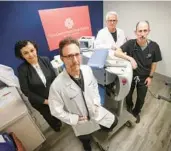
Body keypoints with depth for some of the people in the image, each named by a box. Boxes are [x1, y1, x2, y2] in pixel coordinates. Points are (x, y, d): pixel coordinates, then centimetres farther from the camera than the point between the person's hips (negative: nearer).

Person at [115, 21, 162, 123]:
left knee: (141, 99, 16)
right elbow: (117, 52, -28)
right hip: (130, 75, -1)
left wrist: (150, 76, -2)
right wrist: (131, 58, -38)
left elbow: (154, 63, -3)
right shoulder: (130, 43, -20)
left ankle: (136, 112, 47)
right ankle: (129, 108, 53)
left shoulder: (154, 46, -16)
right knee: (128, 96, 19)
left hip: (144, 78, 1)